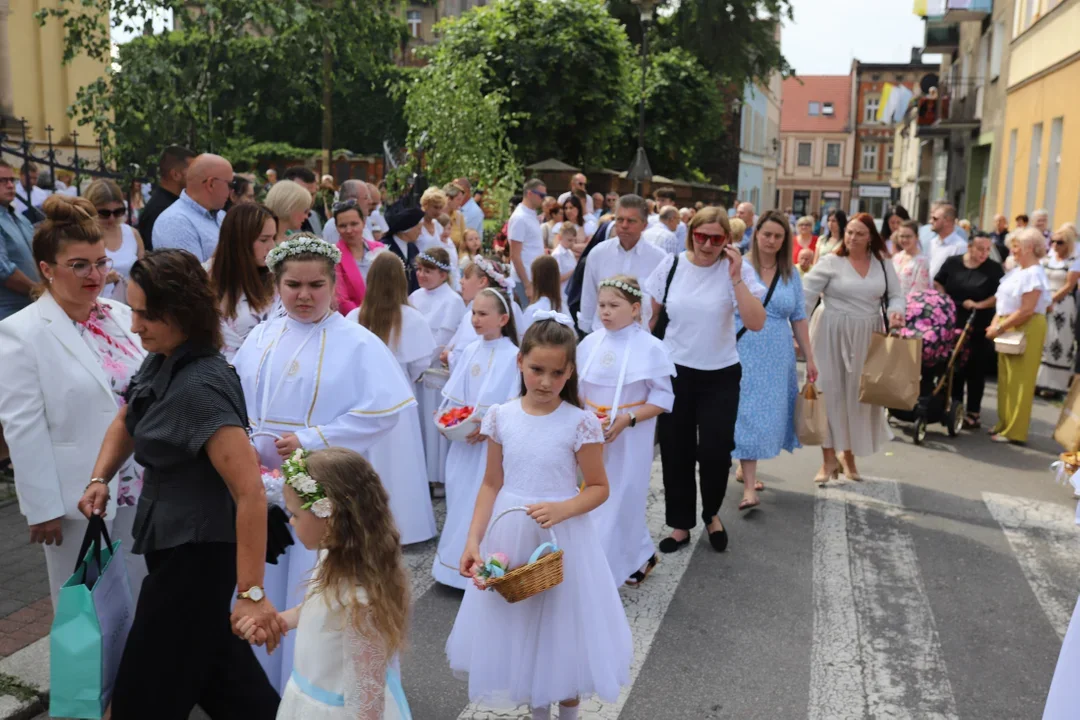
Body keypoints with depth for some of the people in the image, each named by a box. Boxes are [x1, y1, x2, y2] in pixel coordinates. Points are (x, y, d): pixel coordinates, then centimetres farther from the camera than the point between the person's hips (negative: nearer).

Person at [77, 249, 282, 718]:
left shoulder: (199, 386, -29)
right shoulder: (162, 360, -1)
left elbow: (251, 492, -33)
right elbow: (126, 421, 19)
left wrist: (251, 592, -32)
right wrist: (100, 479, 2)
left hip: (195, 549, -9)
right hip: (171, 536, 9)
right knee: (209, 656, 24)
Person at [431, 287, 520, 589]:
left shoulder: (512, 356, -13)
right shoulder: (469, 351, 5)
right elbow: (455, 395, 11)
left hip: (493, 442, -6)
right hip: (464, 439, 6)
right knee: (460, 497, 14)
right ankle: (456, 561, 30)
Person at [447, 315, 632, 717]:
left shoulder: (581, 423, -13)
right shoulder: (501, 417, -4)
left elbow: (599, 488, -7)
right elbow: (491, 484, 2)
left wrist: (561, 509, -25)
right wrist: (473, 540, -5)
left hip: (560, 537, -3)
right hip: (508, 535, 3)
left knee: (562, 622, 10)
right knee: (517, 623, 15)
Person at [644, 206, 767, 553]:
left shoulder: (737, 269, -8)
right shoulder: (671, 265, -3)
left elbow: (756, 323, -19)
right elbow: (650, 314, 7)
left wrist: (736, 278, -24)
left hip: (720, 376, -1)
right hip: (675, 371, 2)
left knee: (715, 452, -1)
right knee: (675, 452, 9)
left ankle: (712, 513, 30)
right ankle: (680, 524, 27)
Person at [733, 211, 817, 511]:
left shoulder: (791, 275, 7)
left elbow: (799, 319, 10)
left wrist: (809, 358, 9)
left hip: (778, 358, 4)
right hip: (745, 354, -4)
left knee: (769, 414, 9)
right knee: (748, 416, -7)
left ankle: (746, 468, 27)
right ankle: (749, 487, -6)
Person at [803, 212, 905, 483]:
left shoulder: (883, 264, 4)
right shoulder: (830, 262, -8)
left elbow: (896, 295, 8)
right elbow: (806, 296, -10)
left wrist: (895, 312, -15)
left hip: (868, 338, 4)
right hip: (833, 335, -3)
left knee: (860, 395, 9)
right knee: (831, 393, -1)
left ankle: (850, 457, 25)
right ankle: (829, 460, 7)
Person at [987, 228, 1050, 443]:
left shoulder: (1034, 274, -14)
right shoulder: (1017, 271, 13)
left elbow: (1026, 310, -20)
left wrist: (1000, 328, -16)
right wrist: (995, 323, 2)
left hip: (1027, 330, -9)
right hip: (1009, 329, 9)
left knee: (1019, 380, -3)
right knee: (1006, 378, 11)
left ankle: (1014, 431, 3)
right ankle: (1005, 424, 20)